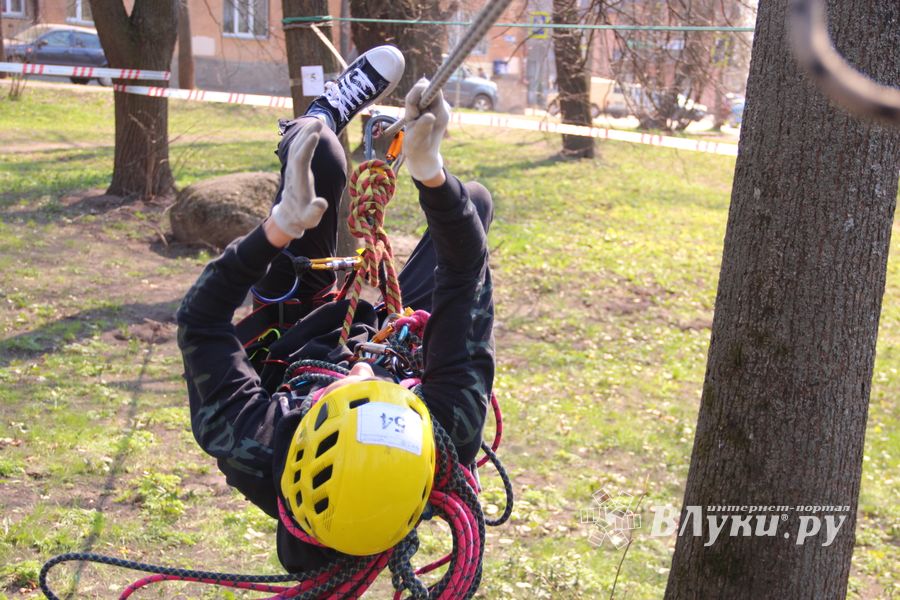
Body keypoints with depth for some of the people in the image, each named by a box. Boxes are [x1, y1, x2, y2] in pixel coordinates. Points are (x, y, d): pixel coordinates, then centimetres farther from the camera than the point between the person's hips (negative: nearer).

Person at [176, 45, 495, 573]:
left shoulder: (250, 447, -47)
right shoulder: (450, 443, -46)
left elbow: (200, 321, -31)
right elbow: (465, 293, -38)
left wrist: (278, 229, -38)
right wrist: (431, 172, -42)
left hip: (290, 348, 0)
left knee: (317, 154, -6)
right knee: (473, 200, 7)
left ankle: (327, 115, 34)